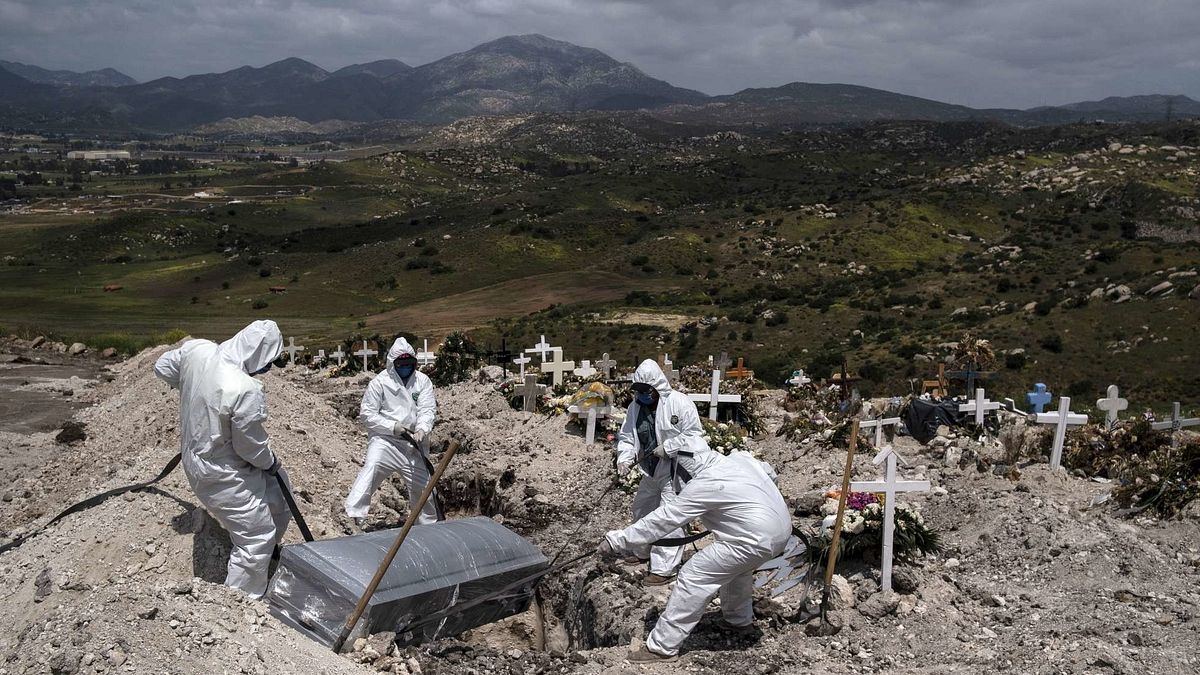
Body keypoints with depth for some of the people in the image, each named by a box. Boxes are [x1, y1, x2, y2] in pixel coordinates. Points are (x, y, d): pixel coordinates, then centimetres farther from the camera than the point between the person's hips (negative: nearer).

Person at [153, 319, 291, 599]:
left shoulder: (197, 349, -12)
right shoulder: (246, 391, -33)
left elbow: (163, 367, 9)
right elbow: (252, 446, -20)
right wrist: (270, 461, 0)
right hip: (221, 474, -9)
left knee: (276, 486, 25)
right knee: (256, 537, 3)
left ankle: (268, 551, 43)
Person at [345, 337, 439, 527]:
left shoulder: (423, 381, 3)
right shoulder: (380, 382, -6)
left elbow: (428, 409, -5)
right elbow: (367, 413, -5)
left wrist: (422, 429, -25)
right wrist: (392, 427, -16)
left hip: (414, 444, 4)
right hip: (385, 439, -3)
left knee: (423, 485, 13)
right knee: (372, 466, -32)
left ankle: (430, 524, 35)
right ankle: (355, 514, -37)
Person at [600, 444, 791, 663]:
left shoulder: (703, 486, -16)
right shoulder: (741, 457, 8)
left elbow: (661, 520, -17)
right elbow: (770, 473, 27)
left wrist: (616, 540, -14)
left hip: (754, 541, -10)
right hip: (781, 531, 10)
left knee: (693, 577, -5)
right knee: (735, 567, 35)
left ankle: (662, 646, -2)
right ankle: (739, 619, 53)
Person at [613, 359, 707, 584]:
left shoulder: (679, 403, -20)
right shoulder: (635, 406, 0)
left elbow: (693, 433, -19)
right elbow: (627, 436, 3)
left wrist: (667, 448, -24)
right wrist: (624, 459, -14)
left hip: (675, 471, -8)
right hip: (651, 471, 8)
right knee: (642, 508, 22)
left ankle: (663, 568, 0)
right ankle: (642, 551, 44)